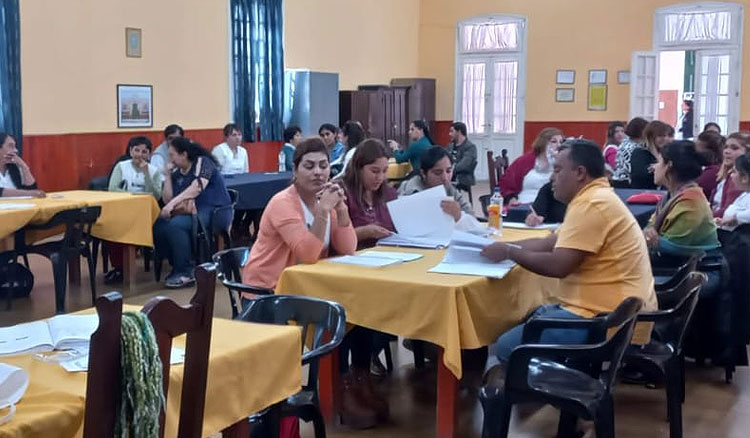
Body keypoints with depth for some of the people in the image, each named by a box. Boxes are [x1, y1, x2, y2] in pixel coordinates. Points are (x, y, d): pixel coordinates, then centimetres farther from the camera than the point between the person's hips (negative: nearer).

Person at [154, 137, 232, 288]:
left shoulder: (202, 162, -5)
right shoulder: (176, 173, 16)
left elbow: (197, 187, -22)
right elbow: (167, 199, 10)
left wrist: (173, 204, -28)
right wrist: (167, 175, 5)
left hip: (215, 212, -7)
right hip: (192, 213, 7)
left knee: (174, 225, -29)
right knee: (159, 226, -15)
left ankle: (186, 272, -19)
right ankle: (178, 267, 0)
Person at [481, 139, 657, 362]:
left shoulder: (591, 204, -18)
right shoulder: (594, 198, 17)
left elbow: (557, 266, -22)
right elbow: (548, 243, 20)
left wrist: (509, 252, -8)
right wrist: (503, 246, 10)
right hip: (617, 311, 11)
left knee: (507, 347, -13)